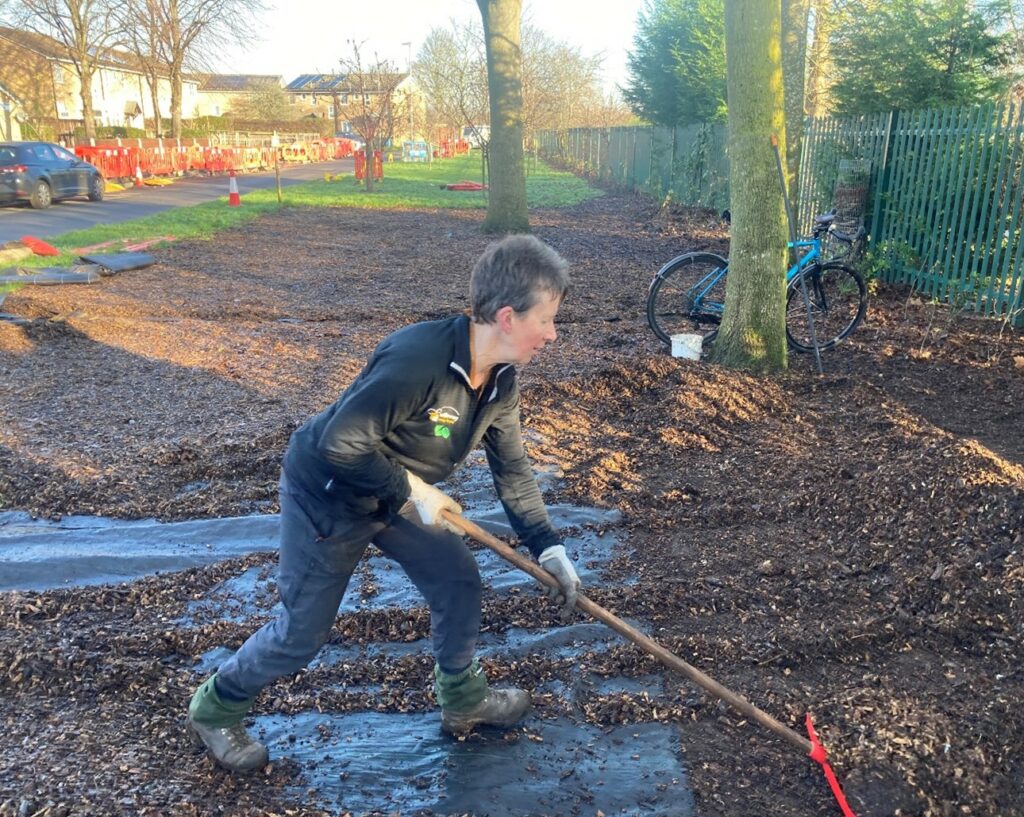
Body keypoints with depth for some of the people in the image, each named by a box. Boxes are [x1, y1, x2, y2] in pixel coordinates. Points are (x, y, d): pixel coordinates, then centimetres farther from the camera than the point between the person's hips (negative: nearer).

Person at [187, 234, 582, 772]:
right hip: (326, 496, -8)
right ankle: (214, 709, 33)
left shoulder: (500, 381, -8)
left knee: (458, 581, 8)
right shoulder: (418, 358, -36)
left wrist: (548, 547, -3)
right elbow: (340, 442, -35)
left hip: (397, 496, 8)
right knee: (303, 633, 6)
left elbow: (513, 470, 2)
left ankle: (463, 701, 32)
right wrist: (412, 491, -25)